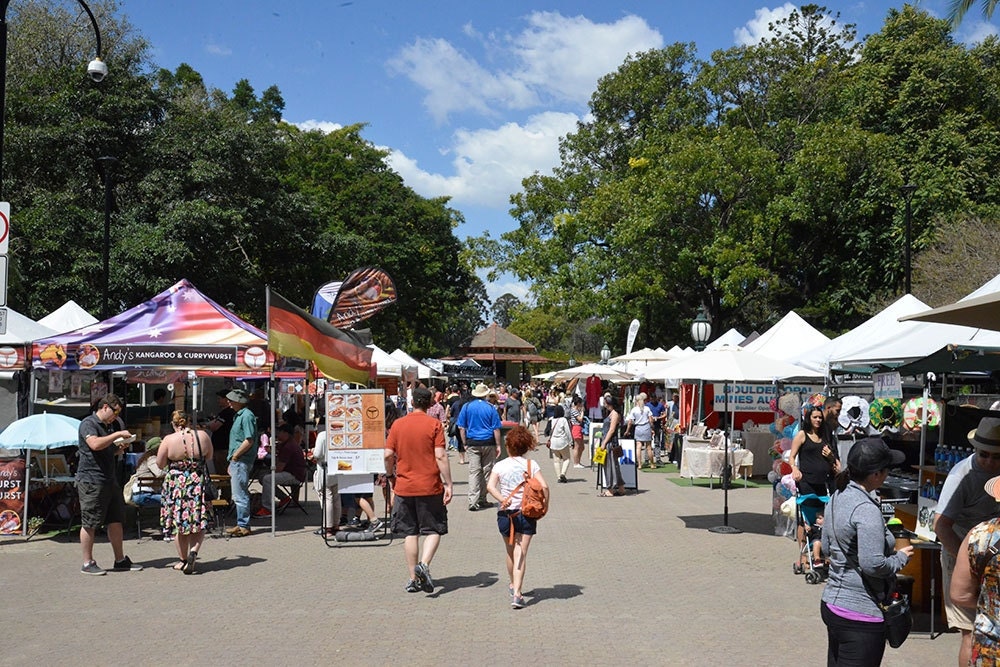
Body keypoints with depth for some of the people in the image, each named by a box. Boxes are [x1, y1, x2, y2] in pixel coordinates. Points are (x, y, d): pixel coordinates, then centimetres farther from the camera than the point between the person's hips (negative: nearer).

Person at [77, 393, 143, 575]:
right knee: (90, 523, -1)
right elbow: (95, 444, -26)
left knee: (116, 520, 9)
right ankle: (87, 563, 7)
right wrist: (118, 435, -20)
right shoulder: (88, 423, -8)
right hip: (91, 480, -9)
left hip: (110, 479, 9)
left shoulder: (107, 426, 20)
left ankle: (120, 560, 16)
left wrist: (119, 448, 12)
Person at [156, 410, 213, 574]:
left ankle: (183, 560, 19)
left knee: (178, 523, 12)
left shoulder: (169, 440, -11)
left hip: (176, 485, -1)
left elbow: (160, 463, -2)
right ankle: (194, 550, -12)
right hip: (198, 484, 1)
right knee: (199, 523, 11)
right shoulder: (203, 436, -5)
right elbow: (209, 458, 9)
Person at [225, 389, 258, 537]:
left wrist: (235, 455, -14)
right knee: (238, 495, 14)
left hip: (241, 461, -10)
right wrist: (231, 461, 17)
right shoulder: (238, 415, 17)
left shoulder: (247, 416, -15)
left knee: (240, 495, -6)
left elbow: (249, 441, -21)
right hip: (236, 460, 10)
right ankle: (241, 524, 21)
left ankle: (243, 526, 0)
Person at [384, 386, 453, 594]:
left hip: (404, 487, 3)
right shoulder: (434, 424, -7)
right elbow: (440, 456, -12)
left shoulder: (398, 424, 2)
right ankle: (424, 564, -14)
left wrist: (390, 474, 18)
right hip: (430, 487, -3)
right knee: (434, 530, 9)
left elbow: (388, 454, 0)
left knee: (410, 533, 10)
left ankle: (413, 578, 12)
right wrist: (448, 484, -8)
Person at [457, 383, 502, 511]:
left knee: (474, 472, -1)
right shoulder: (490, 408, -1)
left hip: (472, 443, 1)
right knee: (486, 471, 9)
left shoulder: (466, 407, 2)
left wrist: (465, 443, 10)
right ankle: (482, 500, 12)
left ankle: (473, 502, -9)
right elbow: (496, 429, -2)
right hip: (488, 443, -1)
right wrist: (498, 445, 4)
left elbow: (461, 428, 3)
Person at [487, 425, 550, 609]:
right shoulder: (531, 465, -1)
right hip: (527, 513, -1)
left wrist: (502, 499, -19)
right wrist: (545, 505, 1)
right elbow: (544, 486, -11)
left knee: (511, 551, 21)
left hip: (506, 513, 1)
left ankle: (512, 584, 41)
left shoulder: (500, 466, 0)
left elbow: (490, 486, -16)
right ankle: (517, 593, -14)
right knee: (521, 553, -2)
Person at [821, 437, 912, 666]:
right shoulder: (866, 510, -21)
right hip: (860, 615, -9)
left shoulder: (838, 497, 7)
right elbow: (873, 565, -26)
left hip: (831, 602, 9)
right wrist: (900, 557, -7)